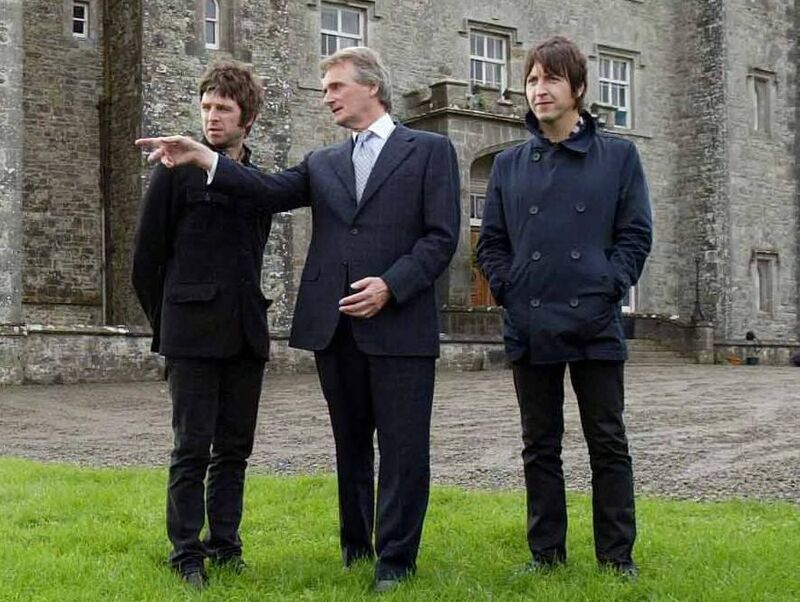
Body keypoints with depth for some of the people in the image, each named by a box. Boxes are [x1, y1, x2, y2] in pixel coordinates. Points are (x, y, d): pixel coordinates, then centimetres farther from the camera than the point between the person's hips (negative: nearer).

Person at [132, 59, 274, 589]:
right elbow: (147, 256, 2)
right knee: (192, 449, -1)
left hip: (246, 335, 4)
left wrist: (250, 316, 16)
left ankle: (225, 543, 20)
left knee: (234, 448, 9)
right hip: (194, 335, -4)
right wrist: (165, 324, 5)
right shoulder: (178, 170, -1)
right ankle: (187, 554, 8)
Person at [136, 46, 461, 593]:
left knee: (403, 448, 0)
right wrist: (203, 157, -11)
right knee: (351, 445, 14)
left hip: (400, 323, -4)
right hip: (334, 325, 5)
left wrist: (390, 286, -15)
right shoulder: (323, 164, 17)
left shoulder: (430, 151, 4)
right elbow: (271, 193, 0)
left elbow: (441, 236, -4)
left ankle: (395, 559, 10)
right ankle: (356, 546, 28)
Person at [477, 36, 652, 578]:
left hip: (596, 324, -2)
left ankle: (617, 555, 13)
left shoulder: (618, 155, 4)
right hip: (529, 328, 3)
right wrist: (509, 291, -2)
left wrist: (607, 289, -8)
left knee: (608, 443, 4)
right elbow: (491, 242, 12)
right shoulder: (510, 165, 10)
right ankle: (547, 552, 19)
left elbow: (635, 235, 2)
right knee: (540, 446, 9)